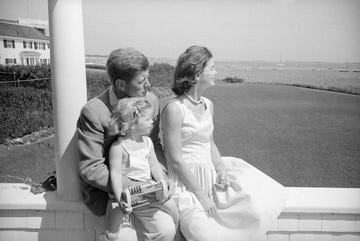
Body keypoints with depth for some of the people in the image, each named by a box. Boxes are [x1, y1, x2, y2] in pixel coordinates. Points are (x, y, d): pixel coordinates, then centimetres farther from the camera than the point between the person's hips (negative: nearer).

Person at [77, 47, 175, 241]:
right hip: (102, 189, -4)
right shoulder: (93, 112, -21)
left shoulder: (151, 101, -5)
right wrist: (132, 188, -23)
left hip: (137, 183, 4)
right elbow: (90, 169, -19)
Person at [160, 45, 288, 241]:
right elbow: (175, 160, -17)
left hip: (209, 174, 7)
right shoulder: (174, 109, -16)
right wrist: (201, 195, -15)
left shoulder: (208, 105, 8)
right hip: (186, 182, -7)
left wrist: (222, 171, -2)